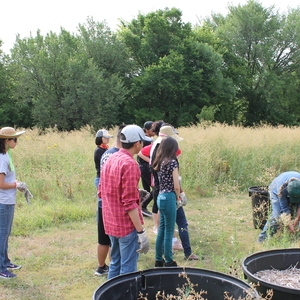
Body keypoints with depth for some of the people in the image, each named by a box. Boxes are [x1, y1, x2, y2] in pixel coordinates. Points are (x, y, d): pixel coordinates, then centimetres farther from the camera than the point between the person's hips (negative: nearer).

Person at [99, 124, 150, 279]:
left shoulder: (110, 159, 8)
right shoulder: (129, 164, -18)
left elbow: (101, 191, 16)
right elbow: (129, 203, -22)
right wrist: (141, 231, -19)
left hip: (111, 223, 9)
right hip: (126, 224, -8)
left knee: (115, 264, 19)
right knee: (128, 269, 2)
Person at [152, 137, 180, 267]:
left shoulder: (159, 162, 8)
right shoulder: (172, 162, -14)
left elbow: (158, 182, 9)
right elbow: (176, 186, -16)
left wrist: (175, 196, 8)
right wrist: (178, 197, 2)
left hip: (160, 197, 7)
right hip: (169, 198, -7)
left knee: (161, 230, 17)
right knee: (169, 232, 3)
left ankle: (158, 259, 26)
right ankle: (168, 262, 13)